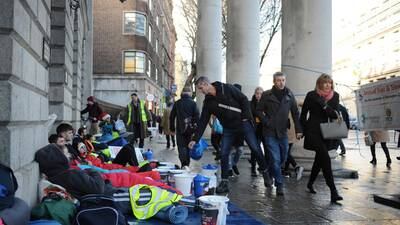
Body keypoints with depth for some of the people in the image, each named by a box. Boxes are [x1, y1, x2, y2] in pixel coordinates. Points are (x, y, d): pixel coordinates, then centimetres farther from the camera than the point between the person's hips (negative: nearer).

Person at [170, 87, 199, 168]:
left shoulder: (177, 103, 5)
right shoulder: (193, 103, -1)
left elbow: (172, 116, 7)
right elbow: (197, 116, -6)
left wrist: (172, 128, 13)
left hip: (180, 129, 0)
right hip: (190, 129, 0)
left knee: (181, 146, 0)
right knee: (188, 146, 13)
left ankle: (184, 163, -19)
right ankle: (187, 164, 17)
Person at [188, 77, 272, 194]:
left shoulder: (227, 88, -11)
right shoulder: (208, 102, 2)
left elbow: (244, 99, -8)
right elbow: (202, 122, 1)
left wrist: (246, 117, -15)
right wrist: (195, 139, -5)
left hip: (244, 124, -4)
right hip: (228, 129, 4)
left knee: (256, 149, -1)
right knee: (224, 154, -3)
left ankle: (265, 172, 20)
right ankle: (224, 182, 7)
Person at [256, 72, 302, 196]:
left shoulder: (289, 95, 4)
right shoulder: (267, 95, -4)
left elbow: (295, 113, 6)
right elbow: (259, 111, 2)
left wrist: (298, 130, -1)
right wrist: (266, 122, -10)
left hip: (283, 132, 4)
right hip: (270, 133, -4)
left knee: (283, 158, 13)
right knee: (275, 159, -7)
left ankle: (269, 174, 38)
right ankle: (279, 185, 2)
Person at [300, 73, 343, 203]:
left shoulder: (335, 96, 6)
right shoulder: (312, 95, -3)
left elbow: (335, 113, -3)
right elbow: (303, 113, 4)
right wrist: (303, 130, 3)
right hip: (314, 131, -5)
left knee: (319, 159, 15)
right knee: (325, 159, -16)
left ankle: (310, 183, 35)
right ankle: (333, 192, -18)